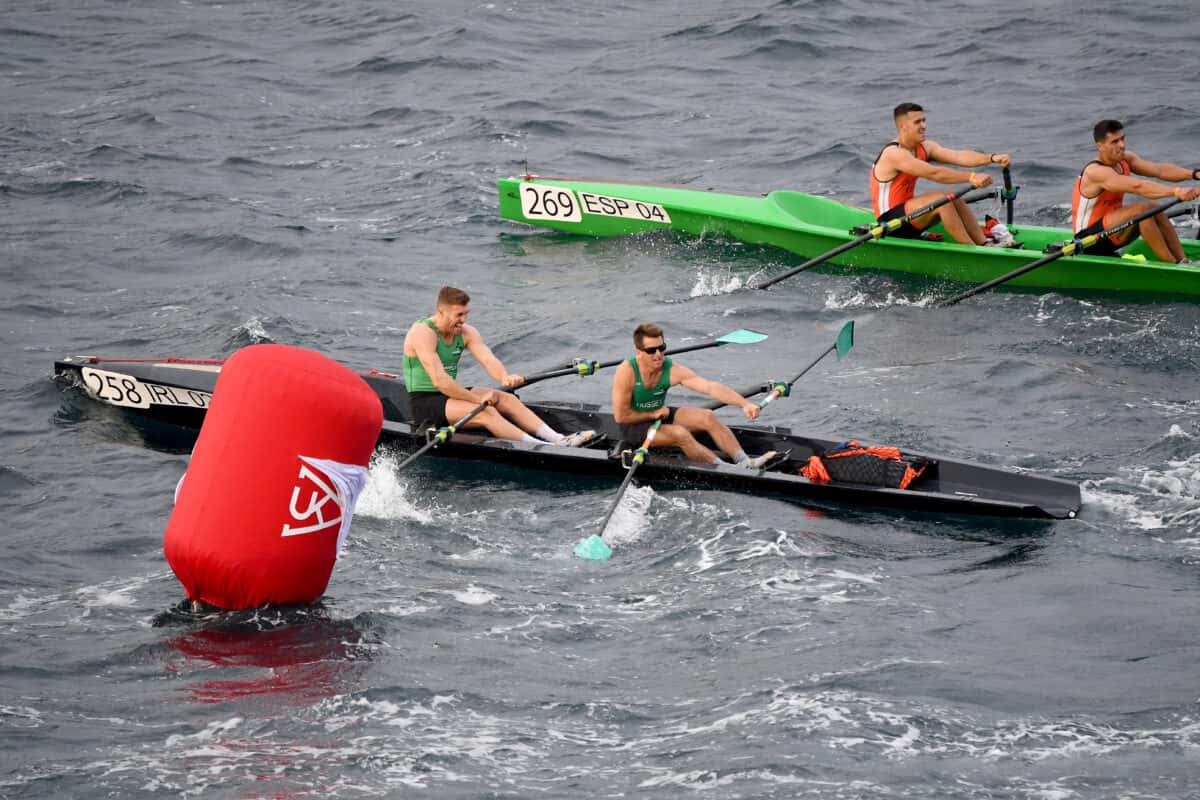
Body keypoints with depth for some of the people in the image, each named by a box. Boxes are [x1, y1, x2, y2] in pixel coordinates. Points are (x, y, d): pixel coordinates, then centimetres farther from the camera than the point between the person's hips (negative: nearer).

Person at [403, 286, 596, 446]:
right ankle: (541, 448, -36)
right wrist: (477, 399, -25)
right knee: (485, 412, -27)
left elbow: (488, 359, -11)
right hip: (424, 402, -8)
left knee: (507, 399, -9)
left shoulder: (466, 333, 5)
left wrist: (504, 377, -34)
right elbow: (439, 380, -27)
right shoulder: (423, 333, -19)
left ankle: (558, 439, -20)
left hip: (450, 394, 8)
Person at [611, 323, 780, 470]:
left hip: (659, 415, 6)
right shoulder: (627, 371, -26)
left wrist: (745, 404, -36)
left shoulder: (672, 370, -16)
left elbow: (711, 387, -25)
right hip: (634, 426, -6)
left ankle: (745, 463, -18)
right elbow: (621, 416, -22)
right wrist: (653, 414, -15)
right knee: (680, 433, -29)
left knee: (708, 417, -13)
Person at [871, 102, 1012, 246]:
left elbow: (958, 156, -9)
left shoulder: (924, 148, 7)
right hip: (890, 221, -9)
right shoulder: (894, 154, -21)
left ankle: (985, 243, -13)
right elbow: (934, 173, -32)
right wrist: (971, 177, -38)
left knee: (954, 199, -5)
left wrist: (992, 158, -24)